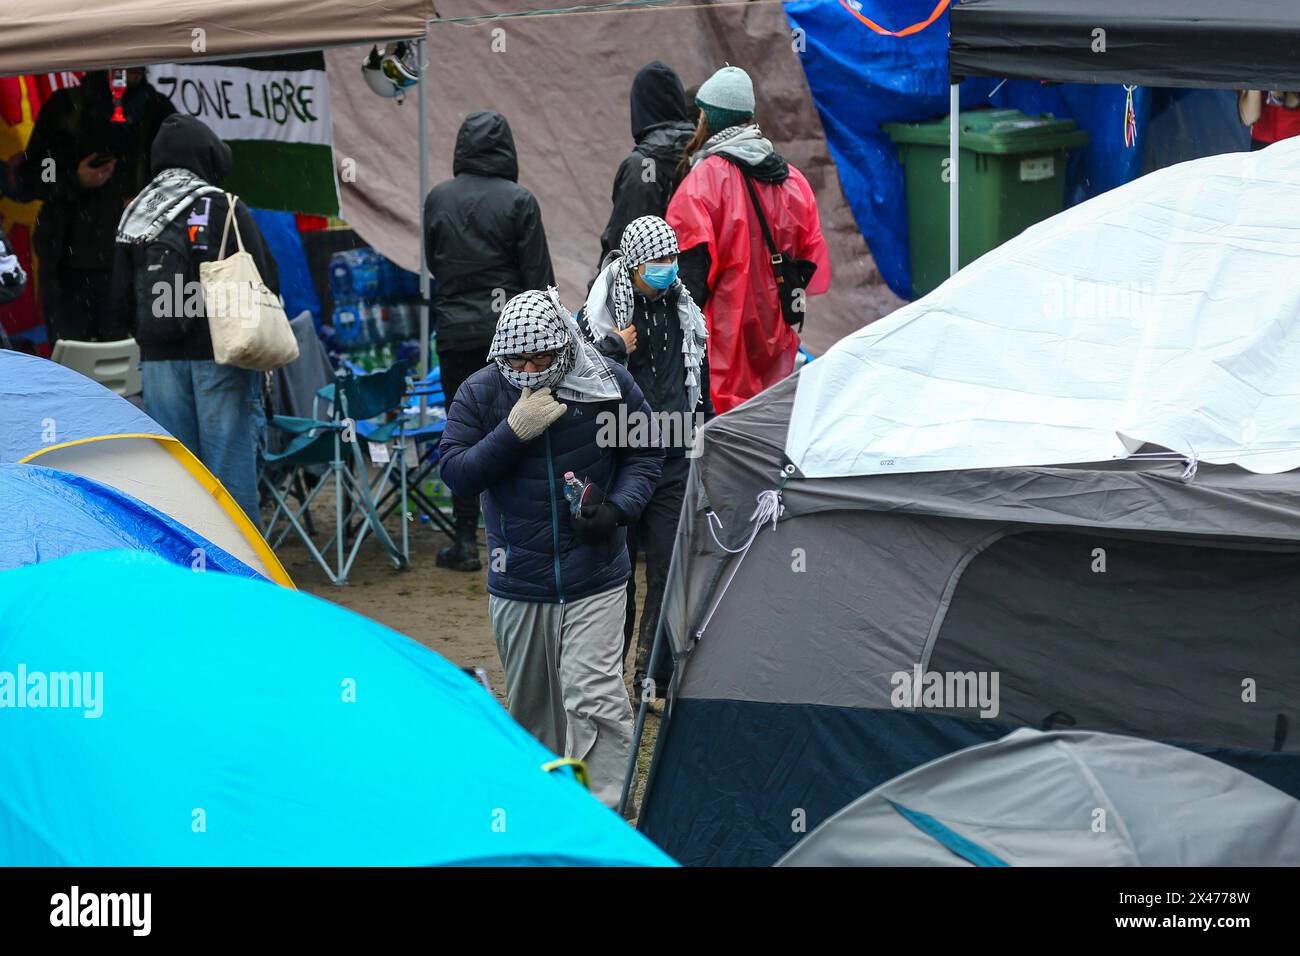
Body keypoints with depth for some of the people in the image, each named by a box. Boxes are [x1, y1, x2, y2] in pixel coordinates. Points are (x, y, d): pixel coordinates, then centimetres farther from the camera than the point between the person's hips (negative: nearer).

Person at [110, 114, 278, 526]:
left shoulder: (133, 217, 9)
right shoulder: (225, 209, -6)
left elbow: (121, 300, 13)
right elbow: (264, 280, -5)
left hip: (158, 359, 4)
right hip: (219, 355, -4)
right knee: (230, 458, 0)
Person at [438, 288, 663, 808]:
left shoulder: (609, 383, -7)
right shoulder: (480, 393, -7)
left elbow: (645, 452, 7)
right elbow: (455, 473, -11)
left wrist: (619, 508, -11)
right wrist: (513, 431, -24)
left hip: (594, 576, -2)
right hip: (518, 582, 2)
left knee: (594, 698, -12)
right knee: (530, 703, 15)